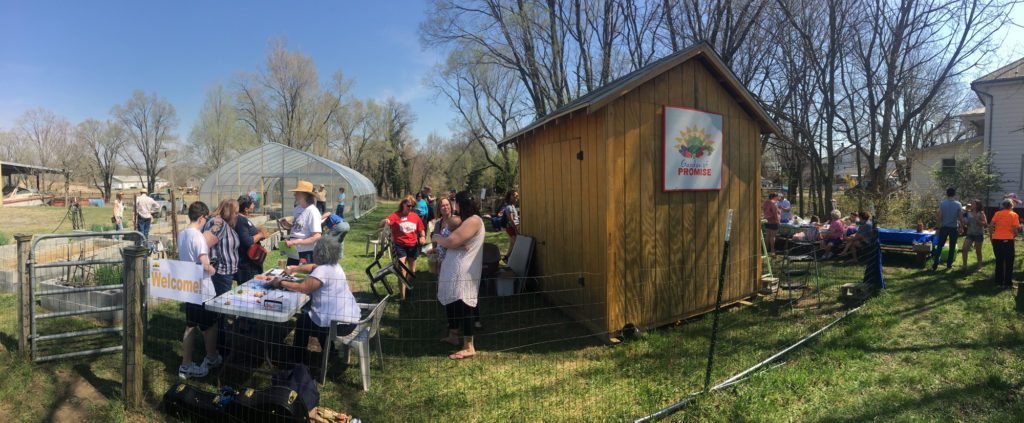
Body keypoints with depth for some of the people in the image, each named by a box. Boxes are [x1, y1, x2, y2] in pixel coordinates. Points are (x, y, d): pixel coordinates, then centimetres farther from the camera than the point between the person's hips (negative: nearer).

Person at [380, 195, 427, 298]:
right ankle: (403, 296, -2)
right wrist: (385, 221, -42)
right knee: (402, 272, -9)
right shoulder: (396, 215, -8)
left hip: (413, 246, 4)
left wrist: (423, 236, -7)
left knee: (412, 271, 14)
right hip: (400, 246, -4)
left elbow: (421, 229, 14)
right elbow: (381, 224, -18)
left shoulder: (415, 216, 4)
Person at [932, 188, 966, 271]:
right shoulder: (958, 204, -5)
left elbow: (939, 217, -7)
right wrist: (961, 228, 7)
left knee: (939, 245, 7)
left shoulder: (942, 203, -6)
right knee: (952, 247, 9)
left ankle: (936, 262, -5)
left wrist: (939, 226, 3)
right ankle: (949, 264, 11)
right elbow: (961, 218, -4)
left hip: (944, 227, 0)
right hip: (954, 227, 0)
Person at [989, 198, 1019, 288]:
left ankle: (999, 282, 16)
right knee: (1009, 263, 9)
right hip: (1008, 240, -2)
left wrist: (991, 234, 10)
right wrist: (1014, 235, 11)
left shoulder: (997, 213, 4)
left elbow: (990, 226, -3)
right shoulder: (1014, 215, -1)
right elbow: (1015, 229, -8)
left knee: (999, 261, 13)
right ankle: (1008, 283, 12)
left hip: (996, 240, 2)